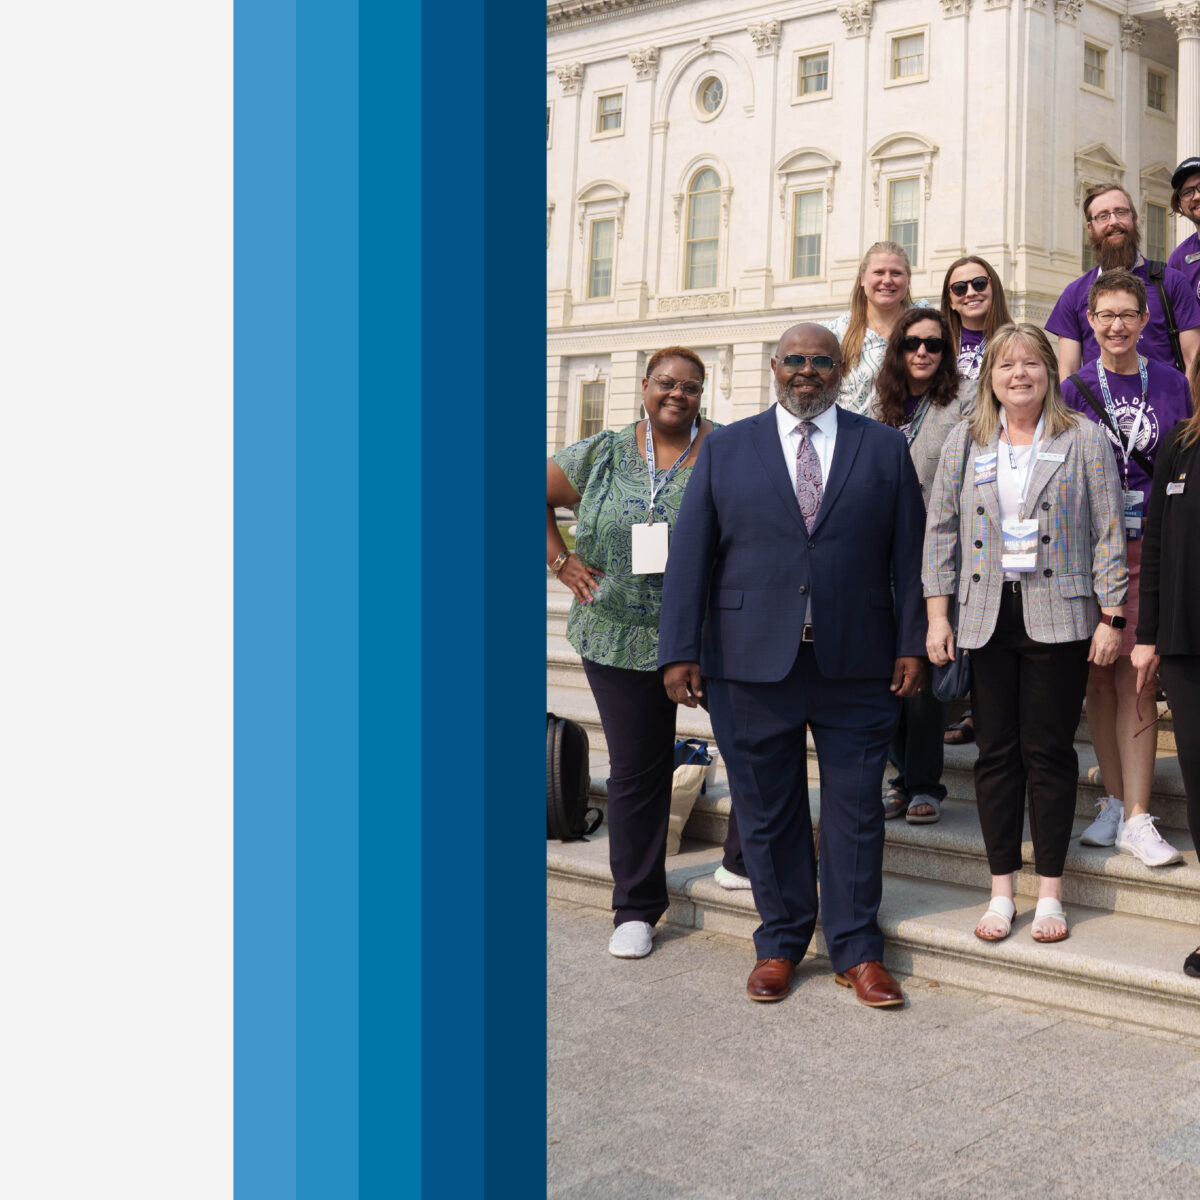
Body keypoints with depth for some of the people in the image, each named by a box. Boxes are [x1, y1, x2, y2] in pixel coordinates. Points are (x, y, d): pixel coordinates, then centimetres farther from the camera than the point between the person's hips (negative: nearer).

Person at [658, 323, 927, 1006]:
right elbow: (690, 556, 3)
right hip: (753, 664, 0)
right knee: (767, 810, 9)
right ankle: (780, 943, 25)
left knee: (855, 810, 6)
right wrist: (681, 651, -3)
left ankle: (857, 951, 20)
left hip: (856, 664, 0)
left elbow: (909, 555, 6)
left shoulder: (885, 448, 8)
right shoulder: (726, 450, 7)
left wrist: (913, 644, -1)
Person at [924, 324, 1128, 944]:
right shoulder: (963, 446, 10)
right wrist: (937, 614, 2)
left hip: (1058, 618, -2)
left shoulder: (1085, 440, 3)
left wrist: (1111, 617, -4)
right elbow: (941, 532, 9)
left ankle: (1050, 893, 12)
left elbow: (1109, 534, 1)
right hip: (986, 616, 2)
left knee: (1049, 752, 1)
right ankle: (1001, 891, 14)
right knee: (996, 752, 4)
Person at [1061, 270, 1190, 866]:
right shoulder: (1073, 389, 5)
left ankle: (1136, 818, -2)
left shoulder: (1172, 385, 6)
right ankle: (1116, 800, 18)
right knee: (1099, 679, 6)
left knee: (1134, 682, -5)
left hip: (1149, 549, -1)